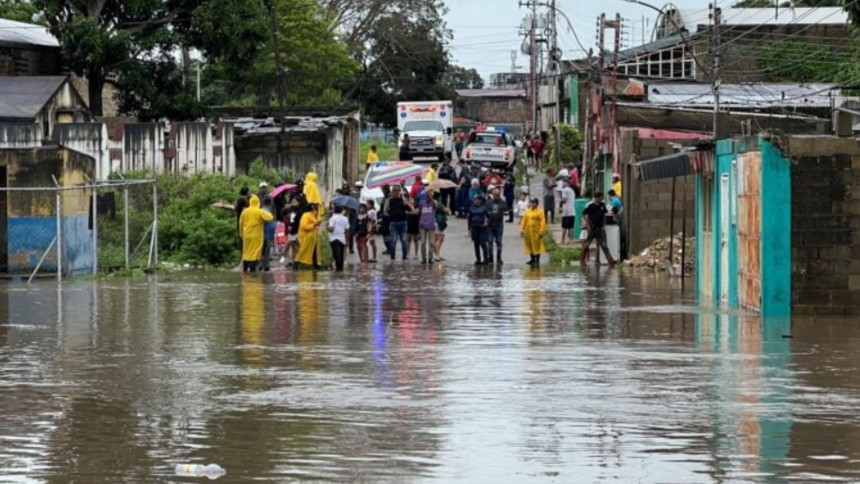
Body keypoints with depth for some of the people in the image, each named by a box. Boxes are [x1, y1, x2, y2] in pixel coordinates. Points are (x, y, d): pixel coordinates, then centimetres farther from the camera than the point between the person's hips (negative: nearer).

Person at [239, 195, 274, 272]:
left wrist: (242, 234, 20)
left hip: (246, 236, 4)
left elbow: (241, 223, 9)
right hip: (256, 236, -4)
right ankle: (252, 270, -8)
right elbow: (270, 217, -12)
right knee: (254, 254, -3)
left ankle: (245, 270, 18)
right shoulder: (260, 212, -10)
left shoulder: (245, 211, 3)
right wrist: (267, 213, 10)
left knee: (246, 253, 14)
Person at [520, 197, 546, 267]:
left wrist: (541, 232, -17)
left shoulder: (540, 212, -5)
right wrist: (522, 229, 6)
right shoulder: (527, 211, 11)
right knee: (530, 245, 9)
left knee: (537, 246, -3)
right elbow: (524, 221, 12)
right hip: (528, 231, 5)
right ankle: (532, 259, 20)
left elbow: (543, 222, -10)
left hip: (536, 232, -5)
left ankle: (537, 260, 3)